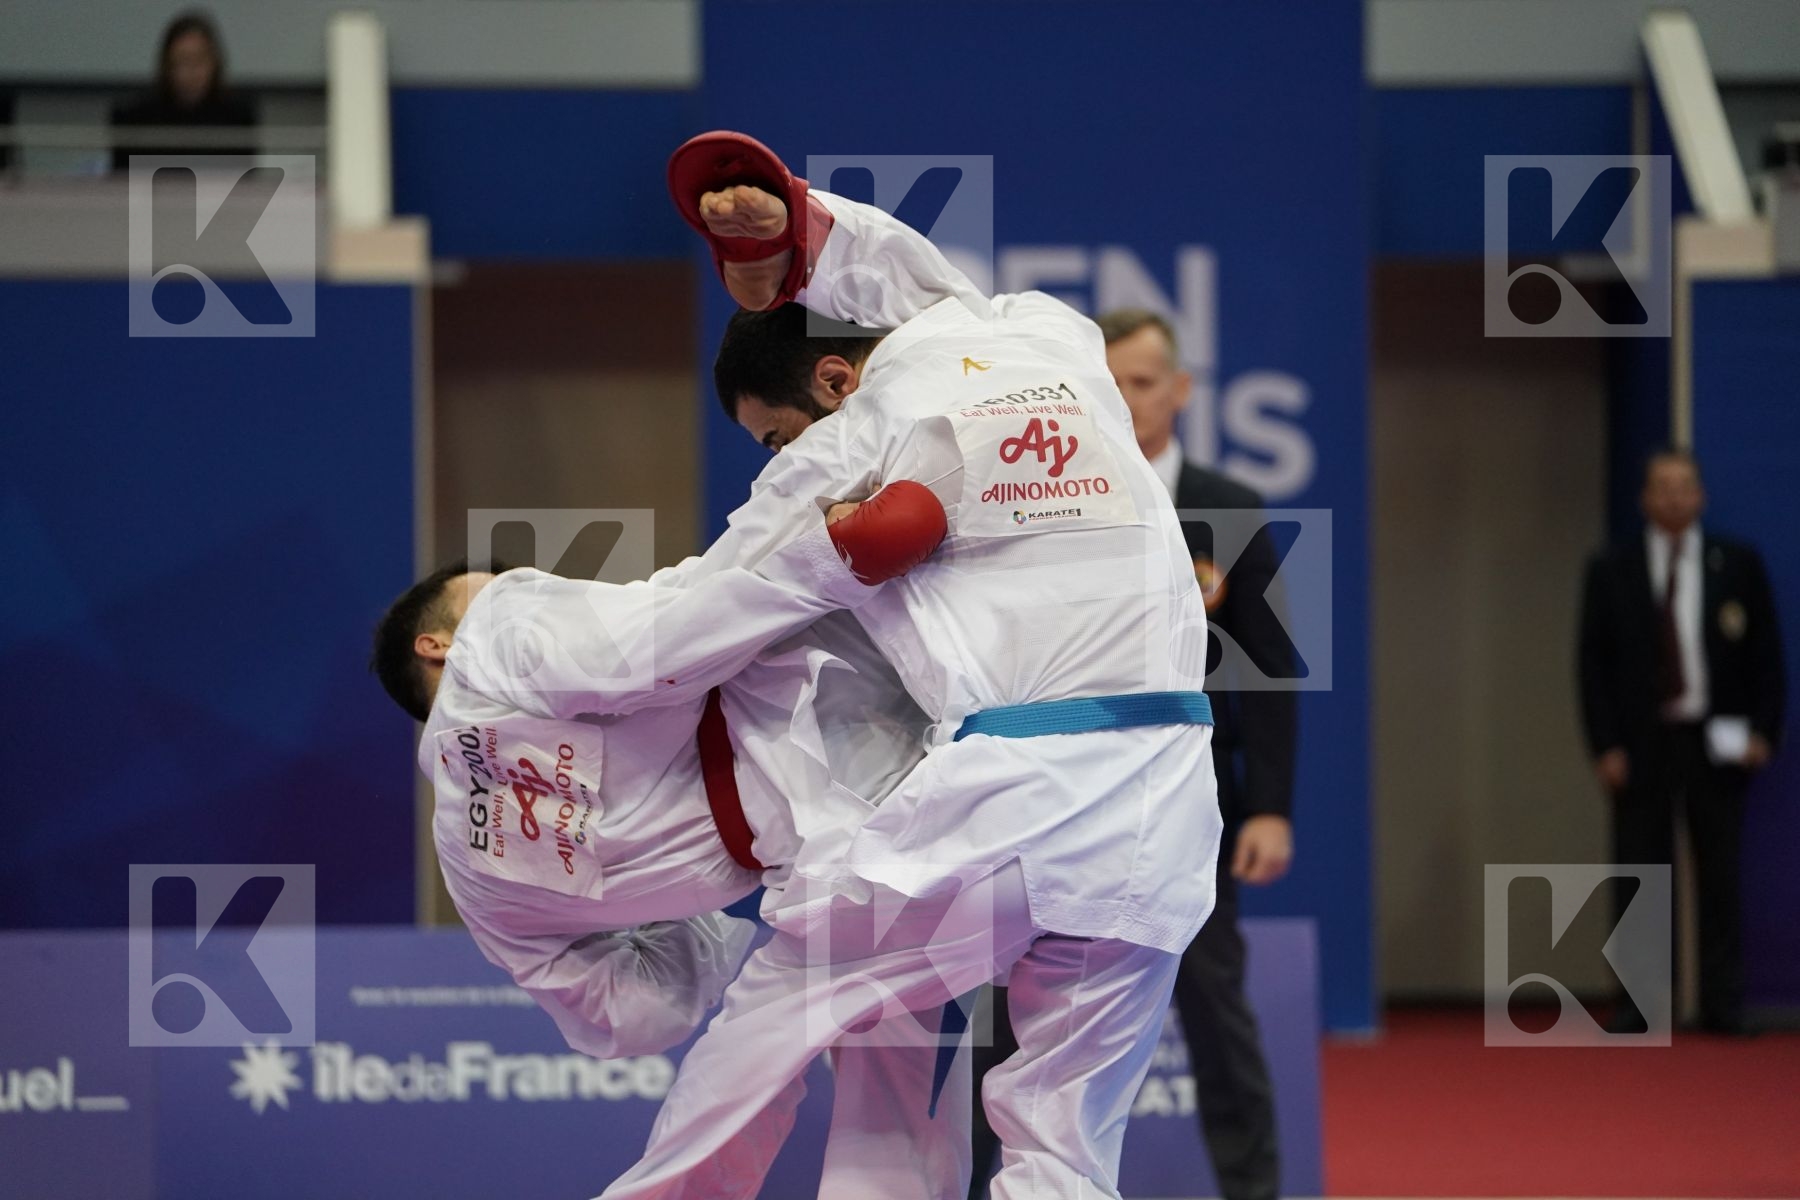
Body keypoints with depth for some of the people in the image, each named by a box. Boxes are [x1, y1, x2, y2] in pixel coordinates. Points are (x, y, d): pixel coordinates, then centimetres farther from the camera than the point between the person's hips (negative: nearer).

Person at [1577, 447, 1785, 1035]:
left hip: (1716, 743, 0)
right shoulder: (1611, 572, 5)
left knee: (1719, 879, 1)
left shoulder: (1738, 566, 5)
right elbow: (1592, 663, 3)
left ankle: (1723, 1003, 4)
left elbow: (1765, 655, 6)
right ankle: (1638, 1004, 1)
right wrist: (1605, 746, -5)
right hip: (1641, 744, 0)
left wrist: (1764, 733, -3)